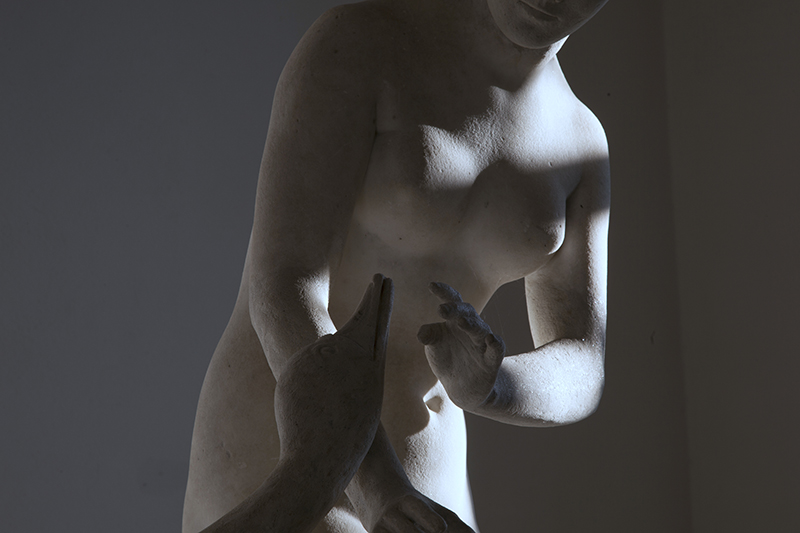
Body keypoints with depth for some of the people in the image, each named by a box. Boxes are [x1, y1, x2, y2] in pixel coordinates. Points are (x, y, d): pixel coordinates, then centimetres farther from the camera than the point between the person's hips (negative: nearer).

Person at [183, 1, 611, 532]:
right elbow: (281, 292, -24)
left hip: (418, 487, 7)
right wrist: (380, 490, -40)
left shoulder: (578, 143, 6)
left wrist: (488, 386, -27)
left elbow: (580, 375, -1)